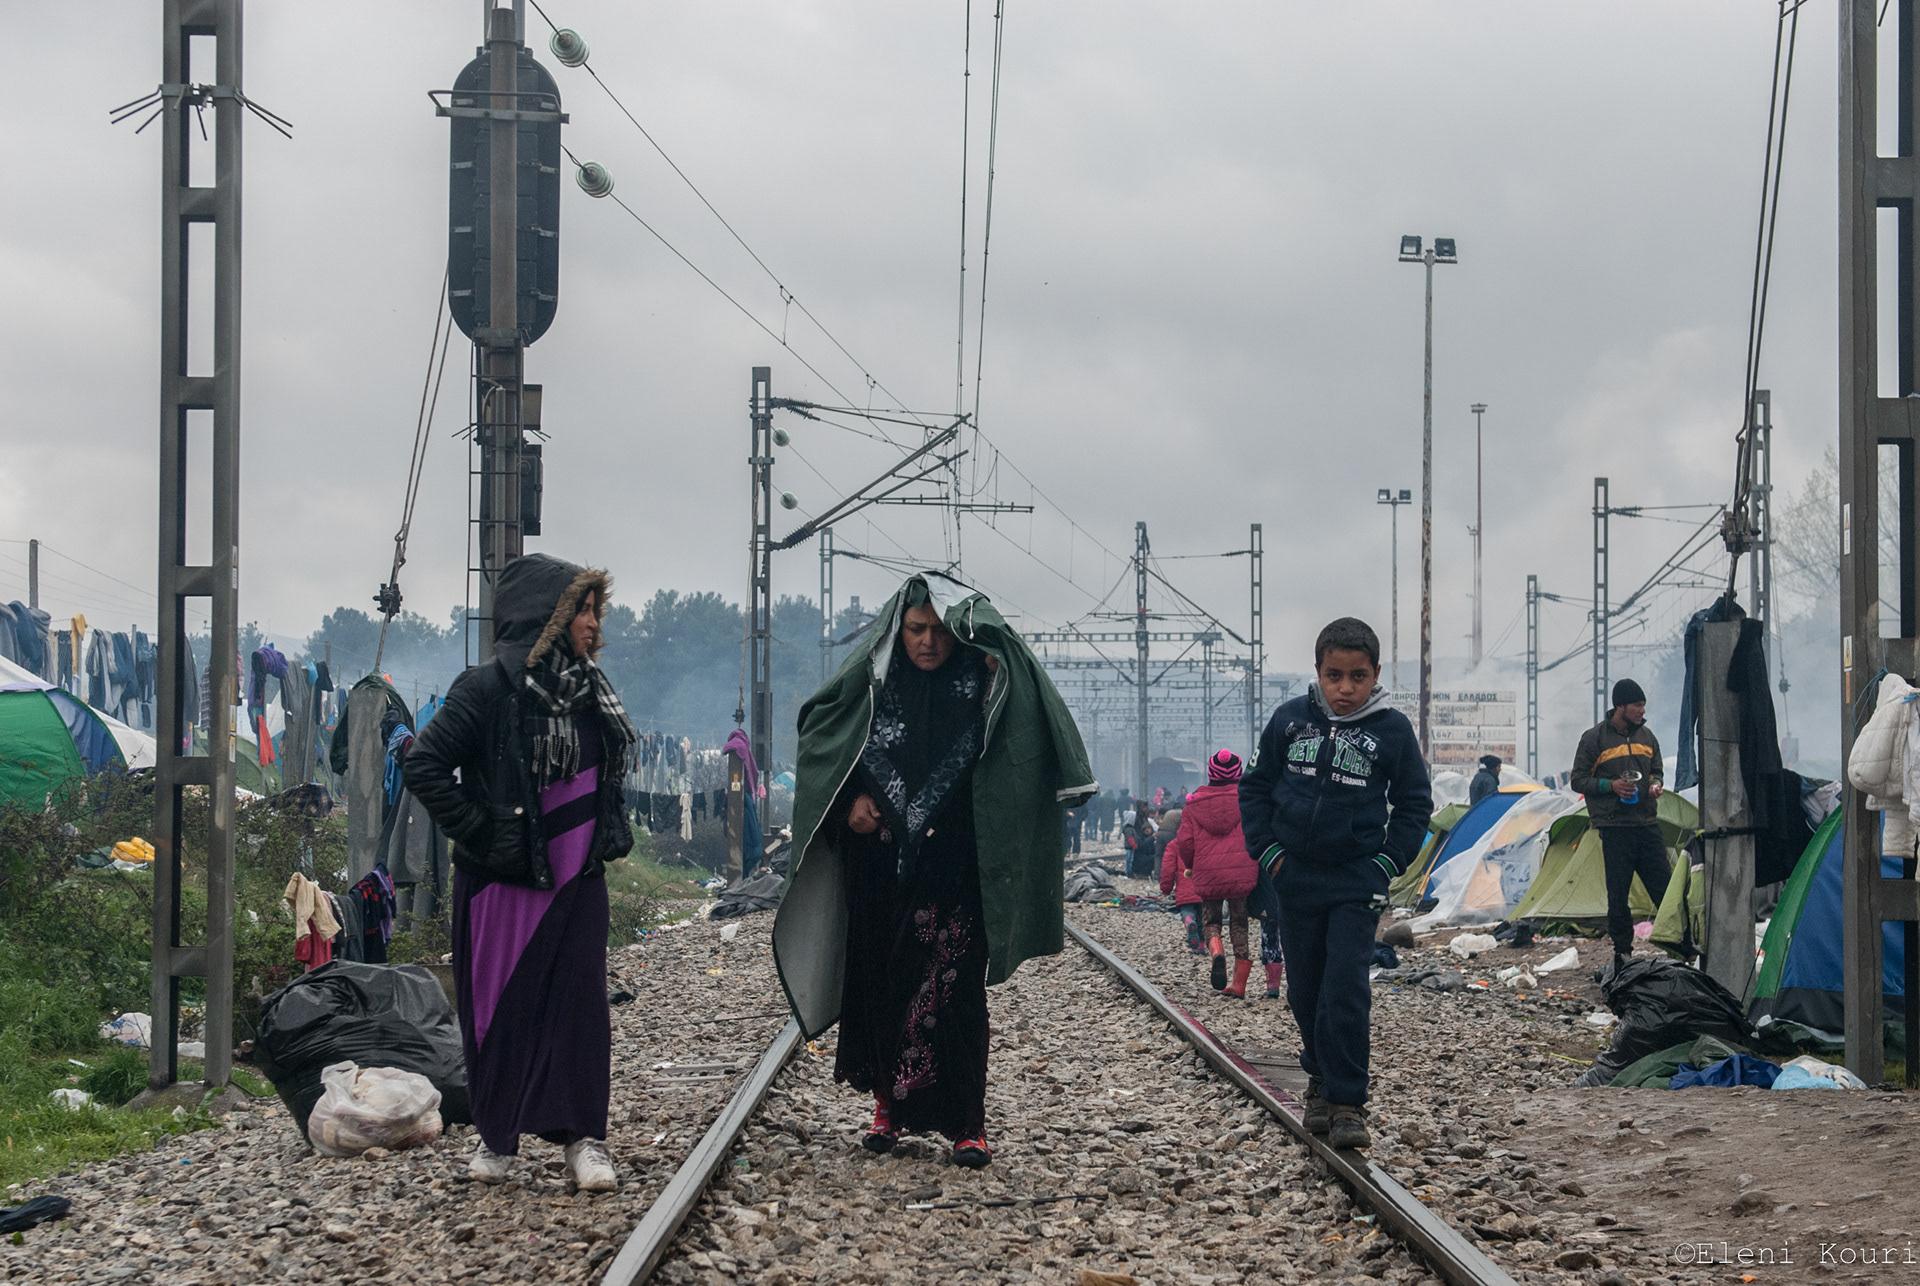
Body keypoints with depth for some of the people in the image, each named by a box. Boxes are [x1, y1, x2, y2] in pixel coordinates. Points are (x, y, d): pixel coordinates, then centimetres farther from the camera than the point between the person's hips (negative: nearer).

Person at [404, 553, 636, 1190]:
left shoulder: (589, 688, 9)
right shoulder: (490, 689, -12)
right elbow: (424, 765, -15)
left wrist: (607, 834, 14)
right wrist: (479, 833, -14)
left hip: (576, 876, 5)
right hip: (505, 880, -5)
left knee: (578, 1003, -1)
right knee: (502, 1006, 2)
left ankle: (582, 1137, 1)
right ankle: (497, 1136, 15)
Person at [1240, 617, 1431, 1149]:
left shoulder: (1392, 730, -5)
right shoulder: (1291, 720, 0)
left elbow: (1414, 803, 6)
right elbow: (1255, 787, 11)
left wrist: (1388, 862, -3)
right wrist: (1267, 849, 2)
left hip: (1356, 883, -3)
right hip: (1296, 879, 3)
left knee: (1345, 990, -13)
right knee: (1305, 991, 11)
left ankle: (1347, 1103, -10)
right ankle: (1321, 1080, 31)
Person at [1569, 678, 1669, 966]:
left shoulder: (1645, 736, 11)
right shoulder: (1594, 739, -4)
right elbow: (1578, 781, -1)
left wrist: (1656, 784, 0)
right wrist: (1610, 786, -15)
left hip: (1647, 823, 4)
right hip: (1615, 826, -4)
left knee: (1664, 888, 2)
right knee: (1618, 893, -1)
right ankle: (1622, 951, 7)